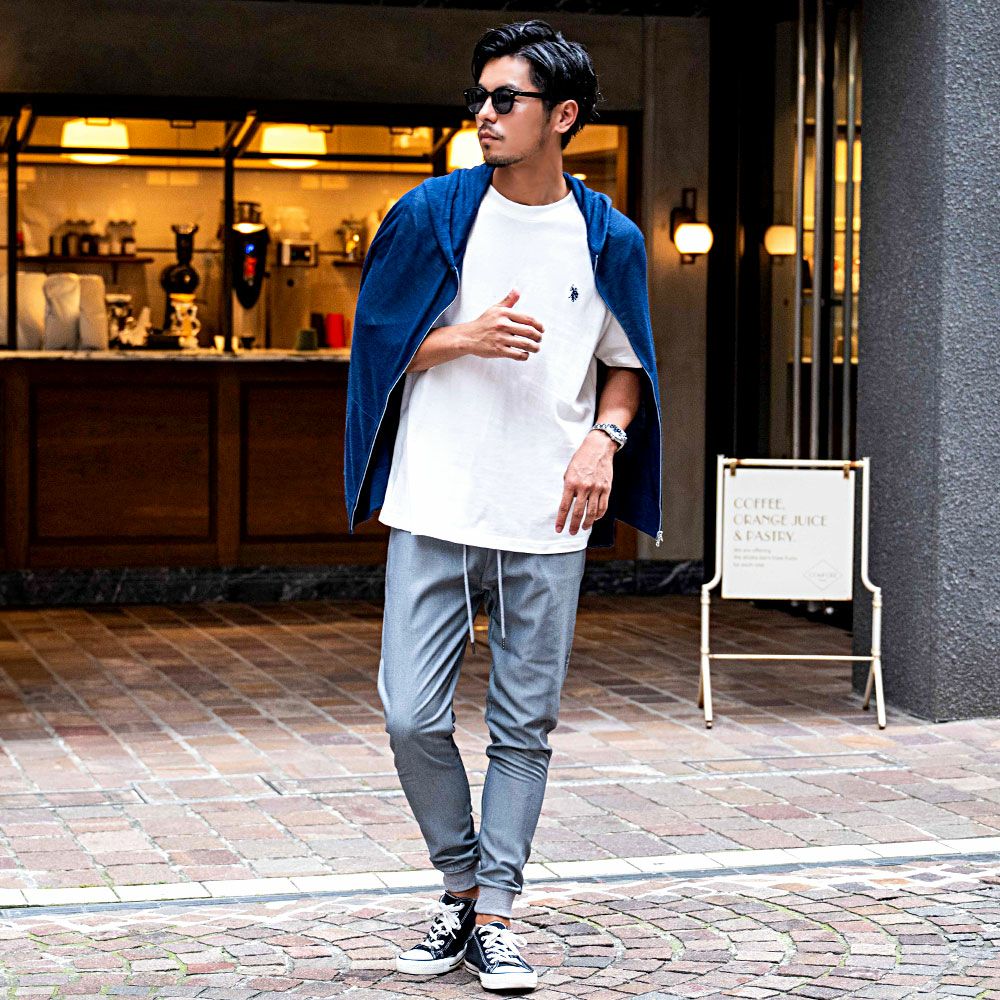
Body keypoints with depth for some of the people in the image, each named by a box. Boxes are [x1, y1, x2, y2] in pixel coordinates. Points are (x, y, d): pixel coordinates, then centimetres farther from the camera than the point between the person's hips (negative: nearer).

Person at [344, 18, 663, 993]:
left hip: (548, 523, 1)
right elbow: (378, 344, 5)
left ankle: (494, 915, 15)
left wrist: (605, 437, -4)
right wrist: (466, 339, -12)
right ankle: (459, 885, 18)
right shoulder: (433, 214, 1)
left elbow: (627, 364, 15)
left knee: (524, 728, 4)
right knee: (412, 718, -5)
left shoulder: (609, 239, 5)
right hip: (437, 511, -1)